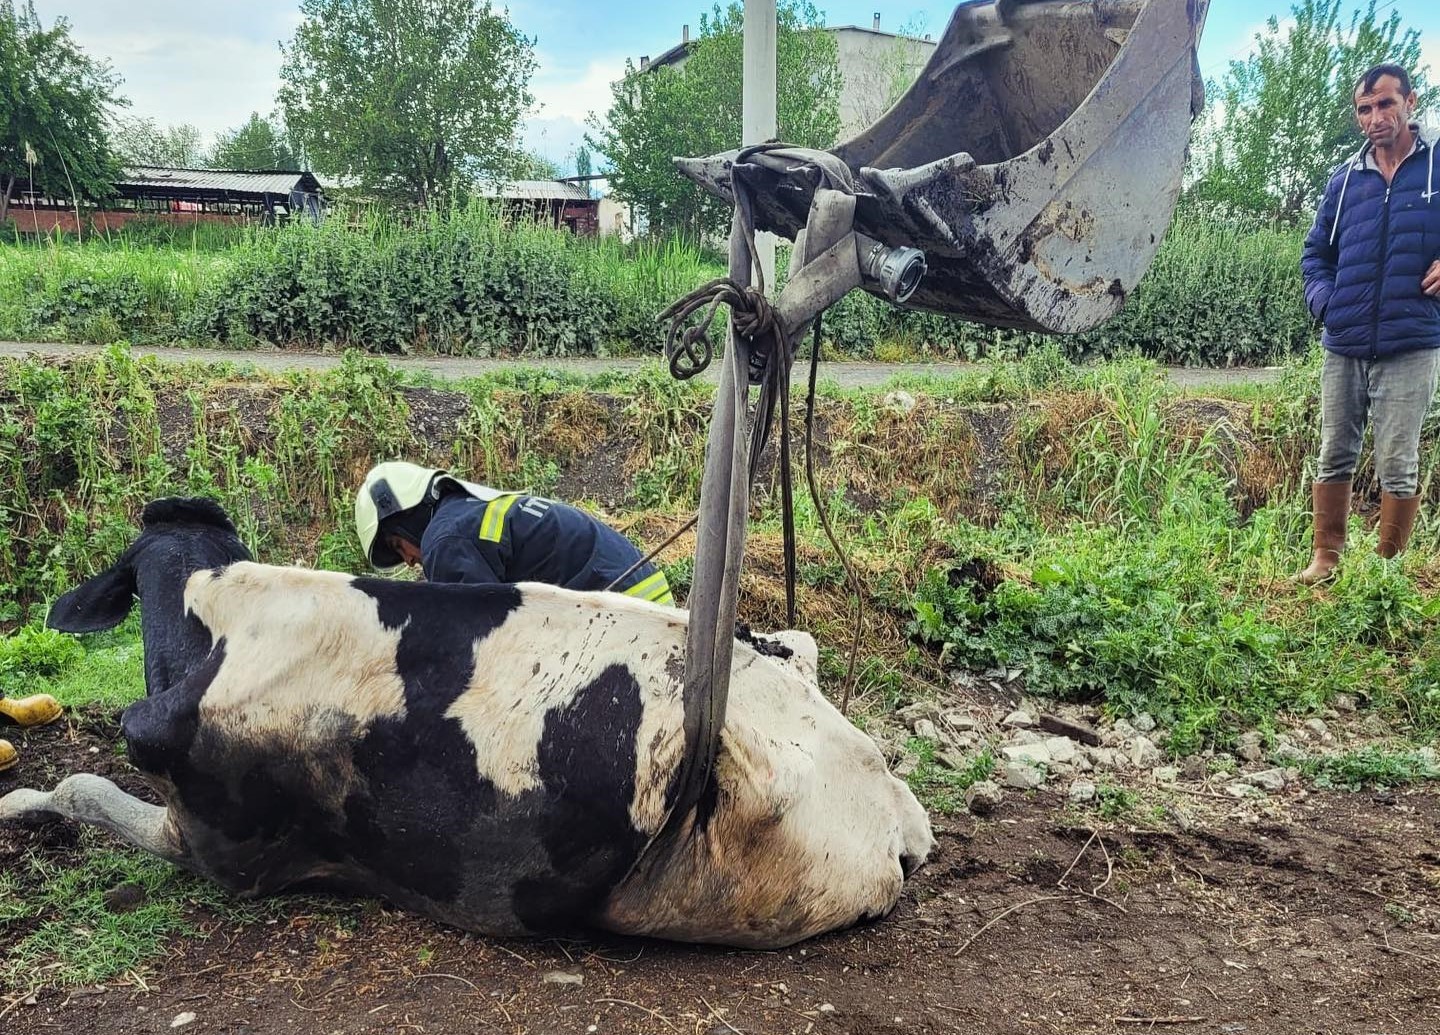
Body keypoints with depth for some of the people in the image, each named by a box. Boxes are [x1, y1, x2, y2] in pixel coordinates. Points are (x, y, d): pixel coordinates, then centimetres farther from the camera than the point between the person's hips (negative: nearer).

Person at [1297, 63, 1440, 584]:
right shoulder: (1345, 179, 9)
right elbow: (1316, 252, 19)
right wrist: (1324, 301, 1)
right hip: (1344, 347, 3)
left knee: (1398, 465, 1)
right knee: (1334, 458, 9)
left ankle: (1389, 568, 13)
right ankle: (1326, 556, 20)